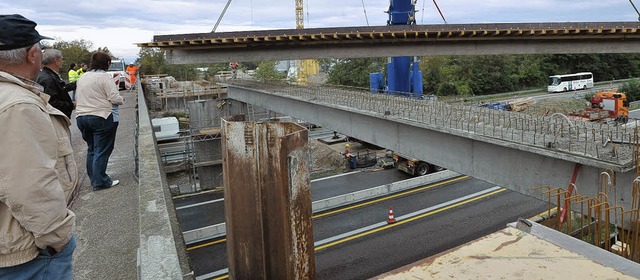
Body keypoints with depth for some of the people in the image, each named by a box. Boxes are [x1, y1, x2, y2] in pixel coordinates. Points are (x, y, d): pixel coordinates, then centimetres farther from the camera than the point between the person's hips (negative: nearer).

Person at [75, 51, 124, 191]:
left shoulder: (82, 77, 13)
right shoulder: (104, 77, -11)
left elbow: (79, 99, 18)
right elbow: (114, 98, -17)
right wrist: (122, 100, 2)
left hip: (81, 117, 8)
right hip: (102, 117, -8)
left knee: (92, 149, 16)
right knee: (102, 151, -1)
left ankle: (94, 179, 23)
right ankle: (100, 182, 3)